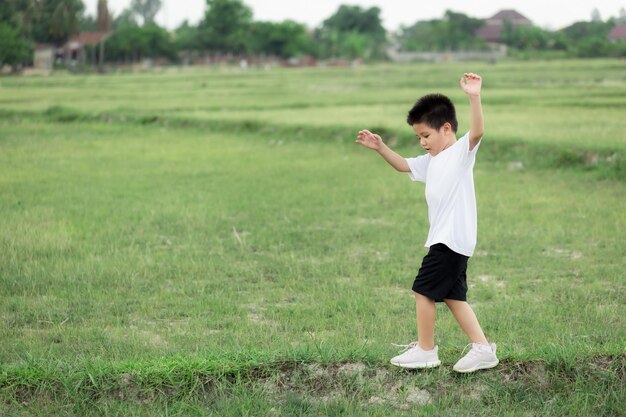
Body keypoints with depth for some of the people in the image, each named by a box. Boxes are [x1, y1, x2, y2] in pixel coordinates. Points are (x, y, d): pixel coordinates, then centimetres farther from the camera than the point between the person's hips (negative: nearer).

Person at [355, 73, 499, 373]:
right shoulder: (430, 160, 17)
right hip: (443, 239, 10)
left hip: (453, 239, -10)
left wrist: (474, 97, -43)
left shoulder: (461, 152, -10)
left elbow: (477, 131, -29)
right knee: (452, 295, 12)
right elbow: (404, 165, 31)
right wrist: (380, 148, 18)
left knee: (423, 290, -4)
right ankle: (482, 349, 13)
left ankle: (426, 350, 7)